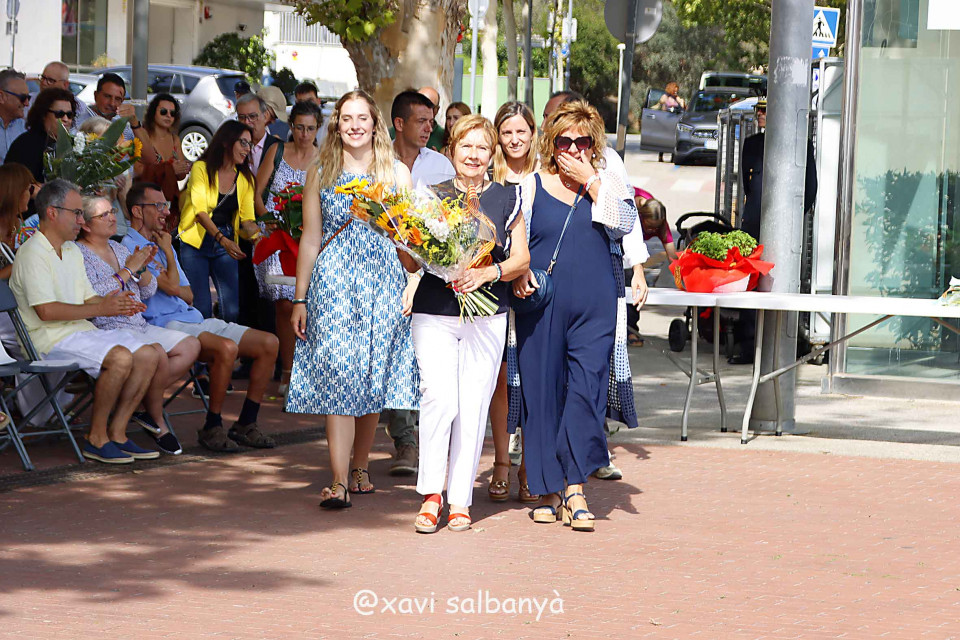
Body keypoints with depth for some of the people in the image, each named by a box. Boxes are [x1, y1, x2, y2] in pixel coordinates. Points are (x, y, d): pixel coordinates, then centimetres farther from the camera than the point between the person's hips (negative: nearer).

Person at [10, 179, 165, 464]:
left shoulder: (73, 251, 19)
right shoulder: (32, 254, -12)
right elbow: (46, 311, -20)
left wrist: (116, 304, -2)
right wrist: (100, 309, -19)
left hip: (82, 332, 9)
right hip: (51, 338, -9)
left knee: (148, 354, -8)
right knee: (120, 357, -29)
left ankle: (116, 433, -5)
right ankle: (96, 438, -17)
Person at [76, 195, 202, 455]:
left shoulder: (118, 248, 19)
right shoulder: (78, 254, -6)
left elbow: (148, 292, 18)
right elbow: (92, 297, -21)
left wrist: (142, 268, -3)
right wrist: (127, 271, -17)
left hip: (139, 326, 9)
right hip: (107, 329, -9)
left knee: (191, 346, -6)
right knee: (157, 353, -31)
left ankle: (145, 405, -7)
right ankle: (158, 423, -10)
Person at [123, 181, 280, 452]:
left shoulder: (161, 244, 25)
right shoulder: (129, 247, -5)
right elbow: (173, 288, -13)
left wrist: (166, 273, -1)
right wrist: (168, 251, 3)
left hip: (194, 319, 9)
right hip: (166, 325, -9)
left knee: (269, 343, -7)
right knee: (226, 348, -36)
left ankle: (246, 424, -4)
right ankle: (212, 427, -21)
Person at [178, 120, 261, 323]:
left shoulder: (245, 179, 8)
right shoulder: (202, 168, -7)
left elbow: (247, 219, 3)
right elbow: (200, 211, -18)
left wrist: (260, 236, -20)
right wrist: (222, 239, -32)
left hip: (226, 245, 4)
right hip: (196, 244, -4)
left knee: (232, 311, -6)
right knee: (202, 310, -10)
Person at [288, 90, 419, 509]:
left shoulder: (396, 172, 10)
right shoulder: (320, 173, 9)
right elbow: (310, 239, 9)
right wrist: (300, 299, 6)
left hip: (383, 281, 1)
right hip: (333, 282, -1)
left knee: (373, 375, 4)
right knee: (337, 374, -10)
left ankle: (359, 467, 20)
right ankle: (339, 482, -14)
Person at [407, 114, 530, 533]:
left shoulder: (507, 200, 8)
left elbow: (521, 261, 6)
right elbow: (412, 263, 10)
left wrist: (489, 273, -12)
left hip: (487, 316, 1)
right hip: (434, 313, -1)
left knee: (473, 405, 0)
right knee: (439, 397, -15)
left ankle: (460, 500, 9)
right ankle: (431, 494, -5)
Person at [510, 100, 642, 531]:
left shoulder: (607, 183, 10)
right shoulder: (532, 186, 9)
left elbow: (623, 222, -8)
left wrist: (591, 181, -8)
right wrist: (519, 273, -10)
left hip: (595, 307, 0)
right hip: (541, 306, 0)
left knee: (586, 392, -9)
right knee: (542, 394, 1)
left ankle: (575, 489, -8)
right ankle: (548, 491, 11)